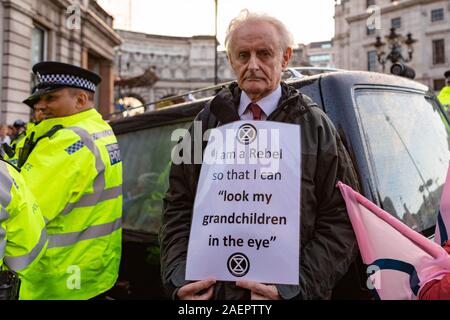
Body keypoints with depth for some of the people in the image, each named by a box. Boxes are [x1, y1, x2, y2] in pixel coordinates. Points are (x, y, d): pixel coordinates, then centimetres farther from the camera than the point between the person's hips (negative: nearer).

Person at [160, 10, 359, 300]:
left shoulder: (315, 126, -3)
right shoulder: (209, 119, 5)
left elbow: (340, 220, -7)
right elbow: (179, 206, 6)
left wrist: (299, 286, -18)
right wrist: (178, 274, -6)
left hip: (286, 291, -2)